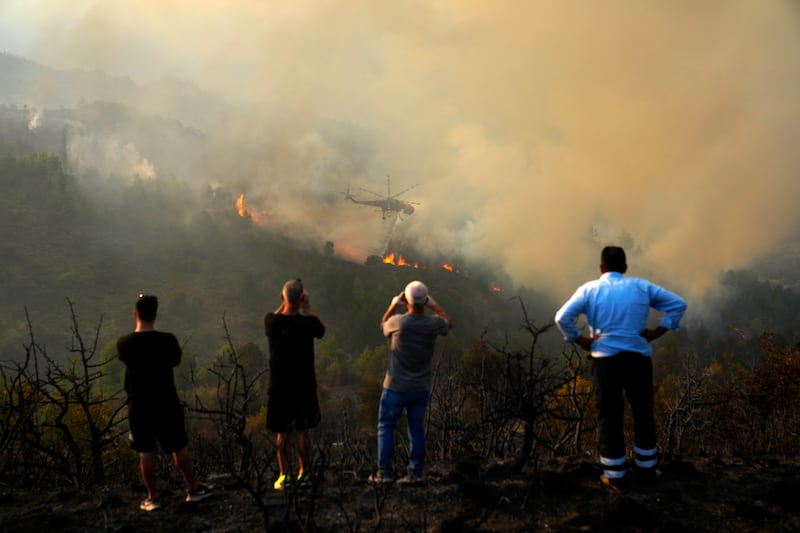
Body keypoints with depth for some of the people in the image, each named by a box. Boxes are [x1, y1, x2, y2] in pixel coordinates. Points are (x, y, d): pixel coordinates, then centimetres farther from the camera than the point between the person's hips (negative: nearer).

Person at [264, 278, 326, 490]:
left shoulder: (271, 321, -10)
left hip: (279, 386, 1)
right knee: (303, 430, 11)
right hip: (304, 385, -1)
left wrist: (283, 303, 12)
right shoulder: (307, 323, -14)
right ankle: (303, 474, 17)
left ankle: (284, 475, 15)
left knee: (281, 432, 11)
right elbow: (322, 328, 8)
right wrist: (307, 307, 7)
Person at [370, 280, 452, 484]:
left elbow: (383, 325, 7)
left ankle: (384, 473, 10)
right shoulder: (433, 323, -10)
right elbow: (449, 322, 15)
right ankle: (415, 472, 15)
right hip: (421, 388, 3)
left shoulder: (398, 322, -18)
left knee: (386, 428, 9)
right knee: (417, 430, 12)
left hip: (396, 387, -3)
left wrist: (392, 306, 12)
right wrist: (435, 306, 21)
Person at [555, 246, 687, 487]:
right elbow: (678, 304, 7)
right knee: (643, 413, 16)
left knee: (609, 416, 6)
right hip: (638, 357, 2)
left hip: (606, 359, -2)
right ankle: (647, 467, 27)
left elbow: (562, 317, -11)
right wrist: (658, 332, 5)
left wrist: (580, 340, -2)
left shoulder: (589, 289, 1)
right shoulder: (641, 286, 7)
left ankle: (614, 474, 11)